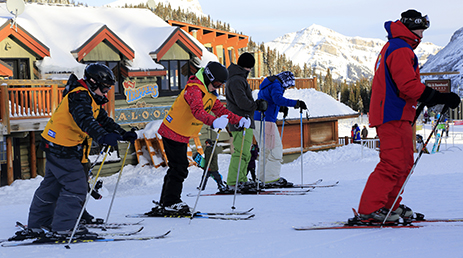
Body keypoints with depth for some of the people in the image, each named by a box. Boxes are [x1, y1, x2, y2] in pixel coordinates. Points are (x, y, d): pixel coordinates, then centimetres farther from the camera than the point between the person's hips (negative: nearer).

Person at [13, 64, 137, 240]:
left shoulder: (90, 98, 14)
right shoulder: (79, 96, -20)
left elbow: (103, 119, 19)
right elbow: (85, 120, -37)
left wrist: (123, 134, 8)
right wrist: (103, 137, -51)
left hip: (56, 146, 11)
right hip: (61, 148, -11)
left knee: (52, 185, 17)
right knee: (76, 187, -10)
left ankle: (35, 226, 26)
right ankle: (63, 229, -7)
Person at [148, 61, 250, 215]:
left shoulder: (209, 92, 9)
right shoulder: (194, 89, -23)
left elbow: (220, 109, 10)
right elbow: (197, 111, -40)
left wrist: (239, 120, -3)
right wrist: (214, 122, -56)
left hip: (182, 135, 10)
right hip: (174, 132, -10)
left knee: (176, 168, 14)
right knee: (179, 168, -10)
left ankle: (164, 204, 22)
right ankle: (171, 204, -3)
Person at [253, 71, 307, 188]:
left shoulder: (268, 84, 22)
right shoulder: (276, 85, -9)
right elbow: (278, 99, -27)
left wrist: (281, 108, 30)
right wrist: (296, 103, -29)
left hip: (257, 120, 10)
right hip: (266, 121, -10)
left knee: (266, 150, 18)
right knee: (276, 150, -8)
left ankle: (262, 177, 19)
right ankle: (271, 179, -12)